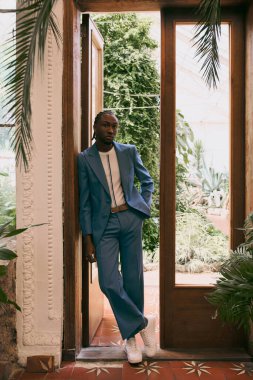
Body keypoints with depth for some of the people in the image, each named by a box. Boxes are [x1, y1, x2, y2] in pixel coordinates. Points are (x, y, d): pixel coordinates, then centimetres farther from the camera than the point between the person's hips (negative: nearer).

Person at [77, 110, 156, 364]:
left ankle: (131, 337, 26)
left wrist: (144, 208, 4)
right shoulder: (84, 159, 0)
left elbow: (147, 181, 19)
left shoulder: (129, 151, 5)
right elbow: (84, 201, 0)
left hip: (130, 219, 2)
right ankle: (143, 323, 14)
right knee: (109, 283, -9)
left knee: (133, 279, 6)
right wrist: (88, 239, -3)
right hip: (104, 225, -1)